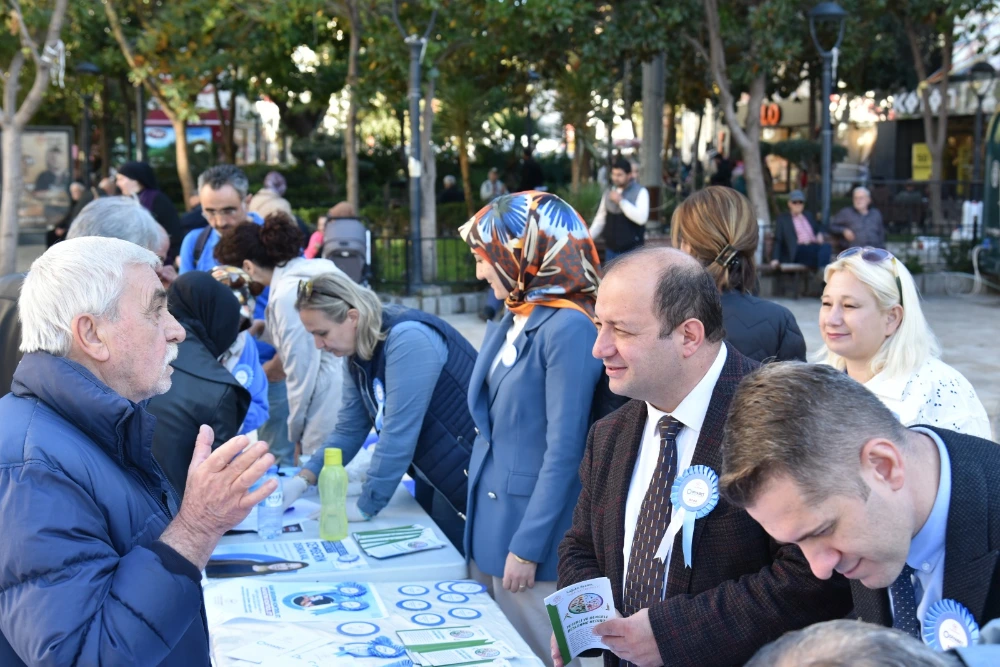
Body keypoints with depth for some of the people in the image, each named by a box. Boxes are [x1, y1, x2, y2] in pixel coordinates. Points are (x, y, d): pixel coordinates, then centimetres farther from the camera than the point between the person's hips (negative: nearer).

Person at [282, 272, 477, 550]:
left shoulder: (407, 339, -26)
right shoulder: (360, 351, 3)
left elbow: (398, 432, -27)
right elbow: (348, 429, 7)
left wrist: (366, 506, -21)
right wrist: (302, 480, -5)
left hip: (467, 475, -8)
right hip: (433, 475, 8)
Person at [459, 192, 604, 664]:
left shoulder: (569, 329, -18)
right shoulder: (508, 326, 8)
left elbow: (564, 451, -20)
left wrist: (527, 546, -18)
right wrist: (478, 521, 14)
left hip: (531, 535, -8)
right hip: (490, 524, 8)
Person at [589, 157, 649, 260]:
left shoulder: (640, 192, -5)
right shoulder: (608, 193, 9)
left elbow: (641, 218, -19)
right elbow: (600, 220, 12)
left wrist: (621, 201, -18)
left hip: (632, 251, -5)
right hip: (611, 249, 5)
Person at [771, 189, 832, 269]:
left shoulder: (808, 215, 30)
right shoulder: (782, 219, 16)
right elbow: (778, 241, 9)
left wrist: (820, 235, 9)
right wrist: (775, 259, -6)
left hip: (814, 246, 4)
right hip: (797, 251, -4)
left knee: (826, 246, -33)